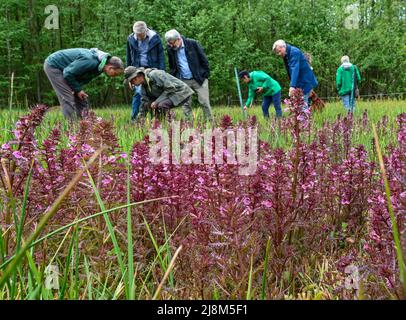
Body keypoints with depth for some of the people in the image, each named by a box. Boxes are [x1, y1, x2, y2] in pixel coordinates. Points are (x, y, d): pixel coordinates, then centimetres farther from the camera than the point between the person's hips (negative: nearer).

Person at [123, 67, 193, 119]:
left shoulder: (154, 75, -23)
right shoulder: (143, 86, 6)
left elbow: (170, 88, -26)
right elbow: (144, 103, 10)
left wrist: (157, 102, -23)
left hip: (182, 92, -10)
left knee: (161, 105, -33)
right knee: (148, 104, 4)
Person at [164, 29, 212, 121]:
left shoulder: (192, 43, -10)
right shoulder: (170, 48, 0)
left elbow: (203, 59, -4)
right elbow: (171, 66, 13)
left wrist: (206, 74, -6)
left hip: (198, 79, -3)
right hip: (183, 82, 3)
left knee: (204, 102, -2)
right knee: (185, 104, 3)